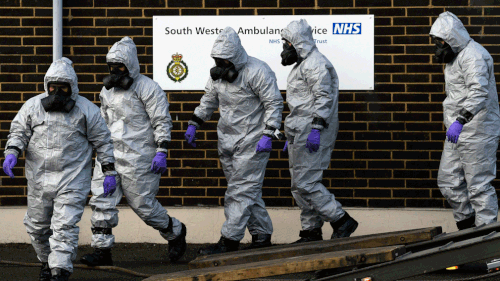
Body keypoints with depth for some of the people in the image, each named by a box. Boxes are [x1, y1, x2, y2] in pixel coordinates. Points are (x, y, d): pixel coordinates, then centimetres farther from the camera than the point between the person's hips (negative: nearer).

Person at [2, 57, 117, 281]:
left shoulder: (86, 110, 0)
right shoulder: (33, 106, 5)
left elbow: (103, 141, 4)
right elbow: (19, 132, 4)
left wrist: (109, 172, 1)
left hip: (72, 181, -3)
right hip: (39, 179, 4)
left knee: (64, 227, -12)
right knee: (37, 226, 13)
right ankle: (47, 261, 35)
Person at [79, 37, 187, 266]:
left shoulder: (147, 88, -8)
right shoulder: (107, 90, 14)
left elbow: (162, 122, -9)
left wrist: (161, 152, -16)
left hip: (138, 158, -7)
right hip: (109, 155, 7)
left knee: (143, 204, 0)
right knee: (101, 201, -4)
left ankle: (175, 232, 25)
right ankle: (102, 250, -2)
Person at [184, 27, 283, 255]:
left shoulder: (257, 72, -15)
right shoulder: (218, 74, 8)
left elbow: (274, 103, -13)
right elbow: (209, 100, 22)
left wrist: (267, 135, -19)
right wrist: (193, 124, 14)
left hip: (252, 141, -8)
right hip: (227, 140, 8)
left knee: (242, 190, -8)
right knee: (248, 191, 11)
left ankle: (229, 240, -10)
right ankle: (262, 237, 18)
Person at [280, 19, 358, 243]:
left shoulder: (315, 64, -12)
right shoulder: (301, 65, 21)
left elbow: (324, 98, -20)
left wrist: (316, 129, -26)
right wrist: (291, 136, 26)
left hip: (312, 134, -11)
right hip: (301, 134, 11)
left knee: (306, 183, -14)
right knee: (299, 186, 10)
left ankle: (342, 221, -9)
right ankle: (311, 231, 14)